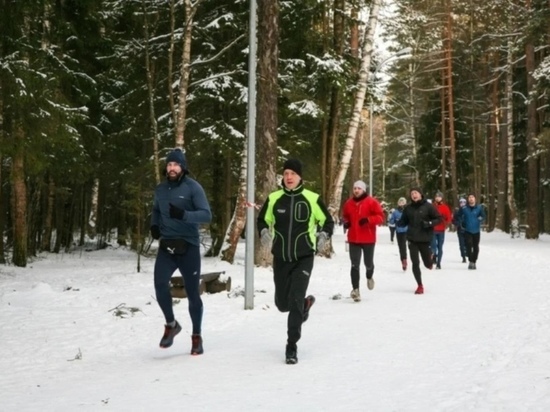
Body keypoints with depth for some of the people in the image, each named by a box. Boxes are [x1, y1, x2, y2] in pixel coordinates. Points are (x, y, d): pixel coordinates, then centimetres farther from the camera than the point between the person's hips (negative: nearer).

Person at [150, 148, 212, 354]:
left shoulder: (193, 187, -7)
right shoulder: (161, 189, 7)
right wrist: (154, 225, 5)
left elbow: (206, 215, -14)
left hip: (188, 247, -3)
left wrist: (183, 215, -30)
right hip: (166, 246, 3)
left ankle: (196, 337, 21)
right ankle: (171, 324, 7)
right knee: (160, 284, -18)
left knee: (193, 293, 4)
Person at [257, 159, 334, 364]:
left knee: (295, 301, -14)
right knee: (282, 303, 11)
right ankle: (306, 303, 47)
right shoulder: (273, 198, -2)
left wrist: (323, 235, -15)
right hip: (281, 258, 3)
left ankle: (292, 347, -1)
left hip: (304, 258, -3)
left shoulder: (312, 199, -7)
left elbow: (328, 221, 4)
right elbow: (262, 220, 12)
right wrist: (264, 232, -9)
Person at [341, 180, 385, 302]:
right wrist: (346, 222, 0)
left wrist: (368, 219, -26)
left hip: (368, 239, -2)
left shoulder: (372, 202, -8)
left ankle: (369, 277, 45)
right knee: (355, 265, -4)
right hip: (353, 239, 2)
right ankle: (355, 290, -2)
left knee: (368, 263, 12)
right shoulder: (349, 203, 5)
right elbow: (345, 216, 22)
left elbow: (381, 217, -10)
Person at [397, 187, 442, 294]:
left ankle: (431, 258, 44)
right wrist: (399, 223, -12)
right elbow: (404, 221, 10)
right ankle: (420, 285, 13)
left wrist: (429, 223, -19)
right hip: (412, 239, 2)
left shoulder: (428, 206, -6)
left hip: (425, 239, -2)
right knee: (415, 263, -1)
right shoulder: (408, 208, 3)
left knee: (427, 264, 6)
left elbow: (438, 219, -2)